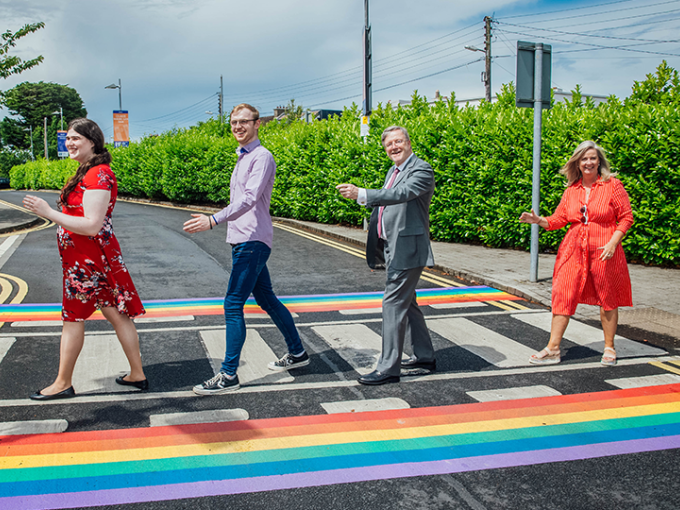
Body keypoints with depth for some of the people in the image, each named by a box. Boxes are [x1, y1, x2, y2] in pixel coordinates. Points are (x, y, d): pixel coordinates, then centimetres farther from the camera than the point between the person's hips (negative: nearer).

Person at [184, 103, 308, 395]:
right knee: (266, 299, 17)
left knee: (233, 305, -10)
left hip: (252, 242, -10)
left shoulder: (262, 157, -12)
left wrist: (214, 220, -33)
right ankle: (297, 353, 30)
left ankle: (228, 375, -4)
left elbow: (250, 198, -25)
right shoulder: (243, 157, 18)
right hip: (243, 240, 10)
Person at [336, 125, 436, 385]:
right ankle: (425, 356, 31)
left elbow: (401, 194, -29)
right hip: (393, 247, 10)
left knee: (394, 303, -10)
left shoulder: (422, 170, -13)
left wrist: (361, 194, -38)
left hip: (407, 249, -10)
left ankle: (388, 367, -5)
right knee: (406, 302, 17)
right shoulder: (393, 170, 17)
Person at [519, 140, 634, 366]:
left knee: (607, 299, 8)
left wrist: (613, 242, -12)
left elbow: (626, 217, -1)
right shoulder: (571, 190, 8)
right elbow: (558, 219, 11)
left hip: (603, 251, -3)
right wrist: (538, 220, -7)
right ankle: (553, 349, 3)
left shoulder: (612, 185, -3)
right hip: (574, 250, 3)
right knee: (562, 296, -1)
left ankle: (609, 348, 24)